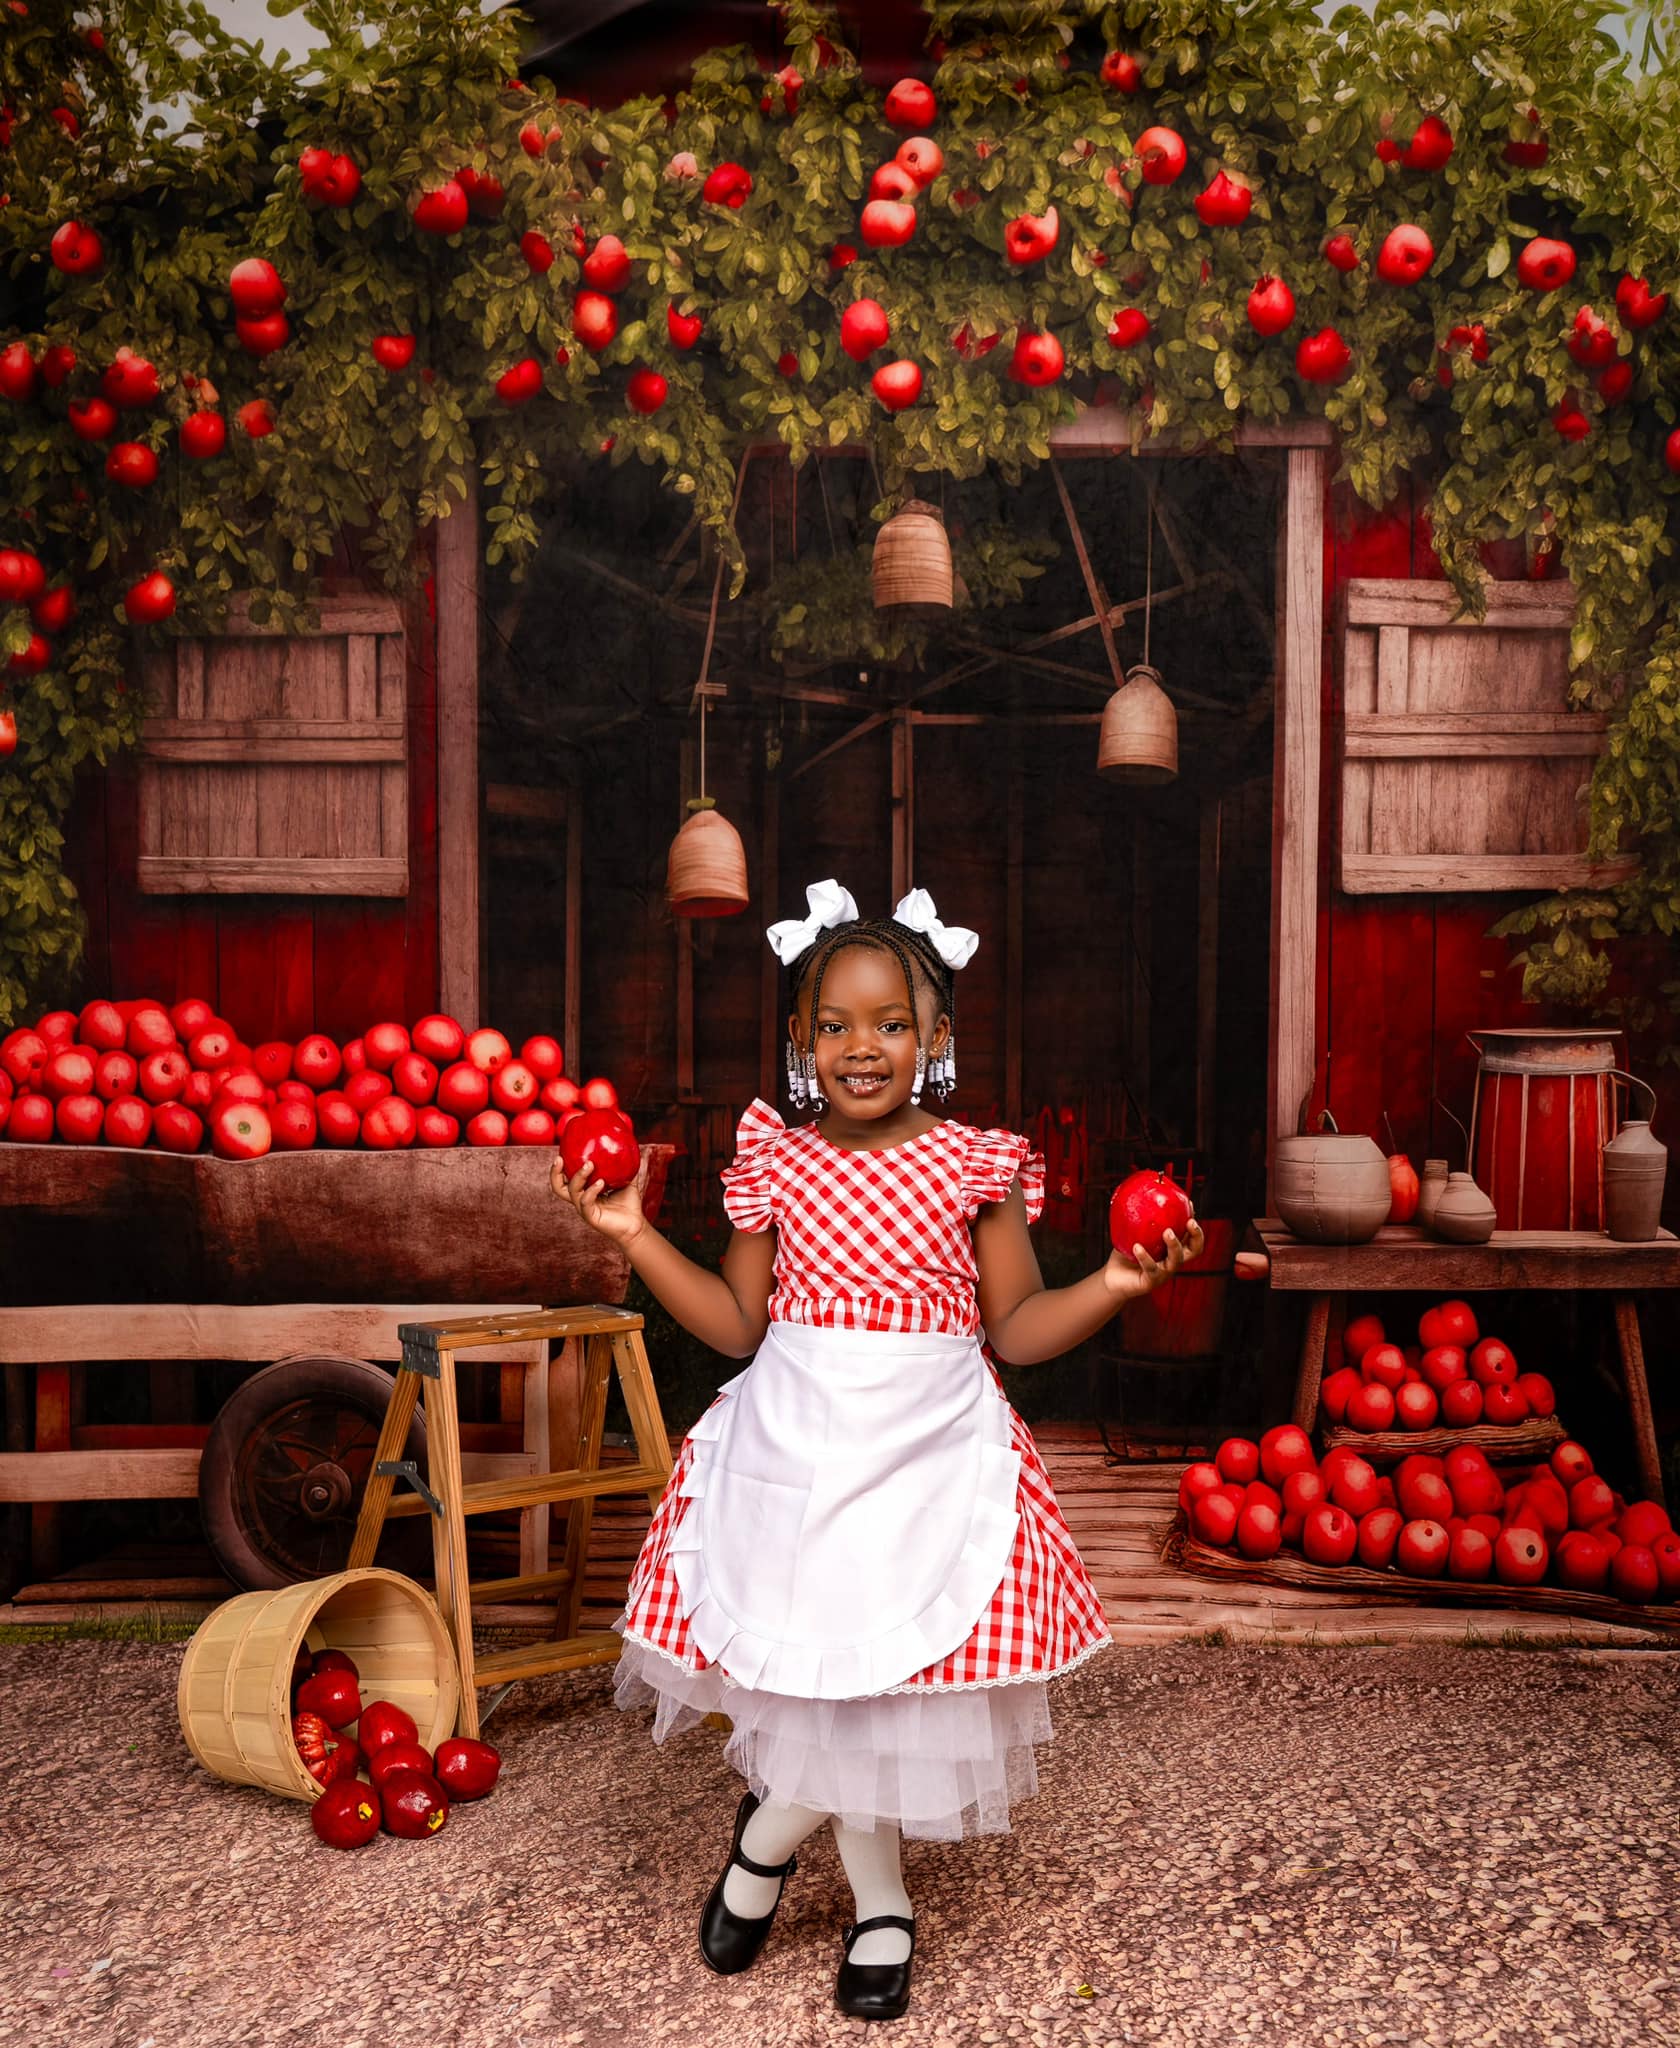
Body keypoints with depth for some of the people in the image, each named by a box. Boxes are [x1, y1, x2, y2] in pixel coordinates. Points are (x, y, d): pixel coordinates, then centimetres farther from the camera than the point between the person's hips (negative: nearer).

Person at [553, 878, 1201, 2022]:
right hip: (793, 1449, 1)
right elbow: (738, 1326, 6)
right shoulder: (777, 1165, 2)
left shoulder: (977, 1166, -3)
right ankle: (879, 1907, 31)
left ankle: (769, 1832, 32)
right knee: (823, 1671, 5)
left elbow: (1017, 1330, 0)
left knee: (896, 1684, 2)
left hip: (929, 1455, -1)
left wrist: (1112, 1286, -16)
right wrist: (637, 1239, 0)